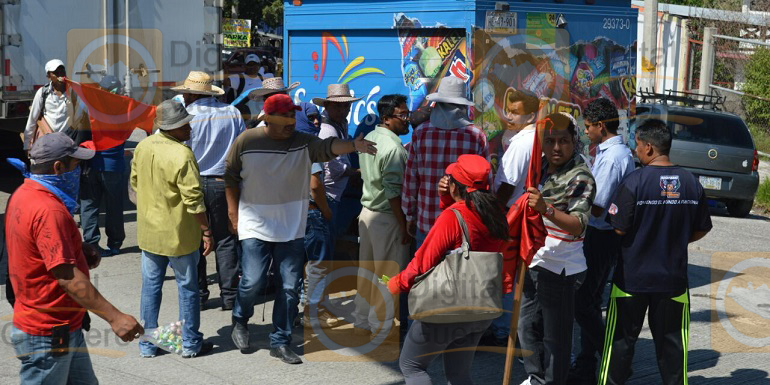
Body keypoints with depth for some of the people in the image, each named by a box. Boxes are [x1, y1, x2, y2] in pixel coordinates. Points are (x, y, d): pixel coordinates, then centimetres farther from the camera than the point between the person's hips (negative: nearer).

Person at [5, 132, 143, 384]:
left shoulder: (23, 195, 6)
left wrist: (80, 250, 3)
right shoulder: (49, 211, -26)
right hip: (47, 334, -10)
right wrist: (114, 317, -30)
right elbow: (68, 277, -30)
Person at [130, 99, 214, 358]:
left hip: (149, 231, 6)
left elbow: (135, 182, 13)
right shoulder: (182, 155, -22)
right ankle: (190, 344, 19)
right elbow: (194, 200, -21)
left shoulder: (142, 147, 0)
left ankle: (147, 344, 22)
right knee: (187, 288, 9)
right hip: (179, 233, -6)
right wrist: (207, 231, -13)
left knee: (150, 286, 15)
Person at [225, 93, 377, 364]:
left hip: (291, 228, 2)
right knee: (253, 280, -9)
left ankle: (280, 342, 19)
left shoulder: (303, 143, -4)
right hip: (255, 226, -2)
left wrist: (354, 146, -42)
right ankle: (240, 321, 23)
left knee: (290, 287, 2)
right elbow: (231, 176, 7)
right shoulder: (246, 141, -4)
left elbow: (328, 147, -23)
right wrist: (233, 211, 5)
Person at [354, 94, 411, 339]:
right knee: (388, 274, 2)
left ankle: (362, 322, 27)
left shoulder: (369, 139, 10)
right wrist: (404, 226, -18)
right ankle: (381, 327, 10)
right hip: (386, 218, -9)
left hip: (367, 212, 9)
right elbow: (393, 192, -23)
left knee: (367, 270, 16)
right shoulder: (393, 147, -20)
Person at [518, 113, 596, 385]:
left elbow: (578, 225, -30)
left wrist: (546, 209, -42)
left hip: (560, 268, -9)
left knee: (555, 333, -1)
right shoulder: (541, 168, 7)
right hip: (534, 261, 9)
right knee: (527, 325, 19)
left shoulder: (580, 178, -17)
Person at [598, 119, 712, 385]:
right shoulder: (691, 182, -2)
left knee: (622, 338, 10)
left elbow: (619, 228, -14)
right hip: (673, 276, 3)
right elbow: (702, 229, 6)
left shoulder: (635, 181, -16)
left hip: (632, 276, -3)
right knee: (671, 340, 14)